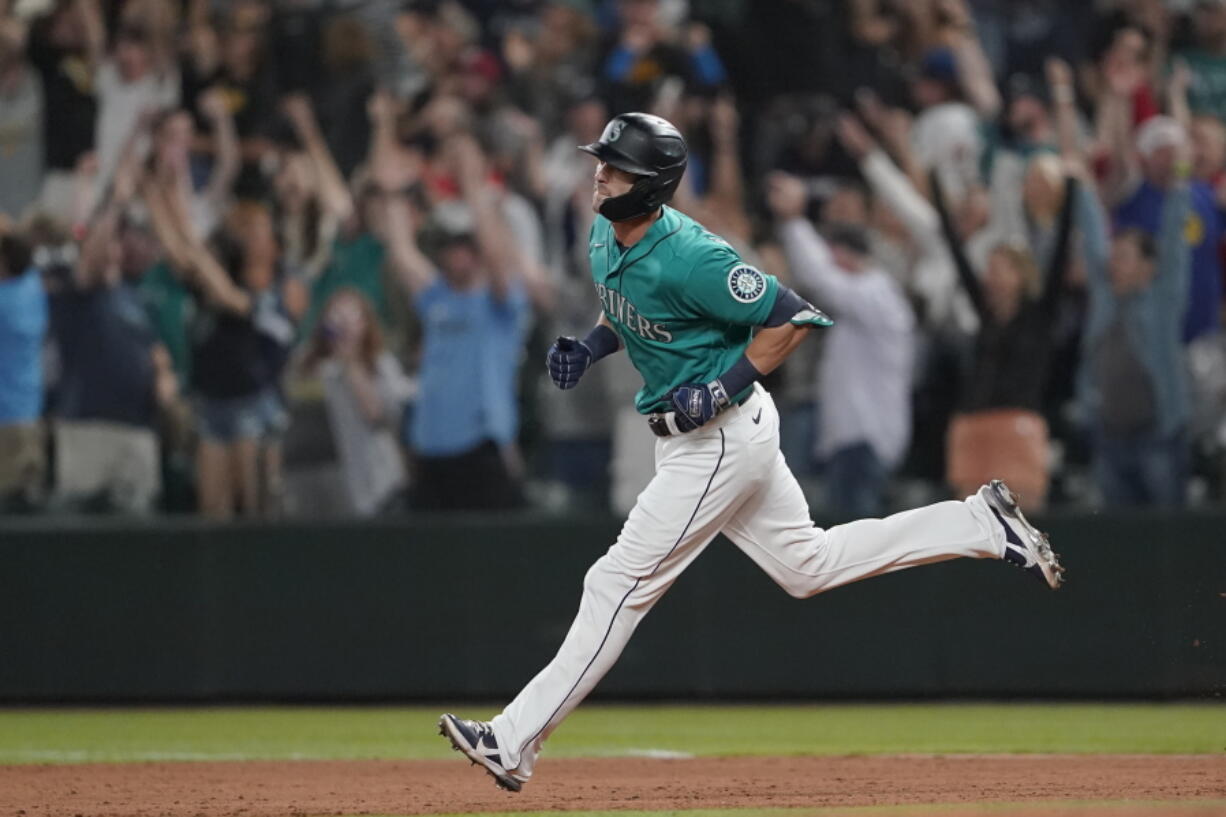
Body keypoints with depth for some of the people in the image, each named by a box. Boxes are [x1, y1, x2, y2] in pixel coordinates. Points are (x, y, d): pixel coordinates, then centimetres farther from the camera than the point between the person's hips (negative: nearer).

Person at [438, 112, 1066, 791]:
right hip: (687, 435, 10)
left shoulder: (690, 258, -26)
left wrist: (721, 390, -24)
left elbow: (791, 318, -21)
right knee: (807, 566, 19)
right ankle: (982, 524, 24)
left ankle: (514, 743, -6)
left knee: (621, 582, -8)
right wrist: (589, 348, 2)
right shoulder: (605, 239, 1)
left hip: (722, 436, -10)